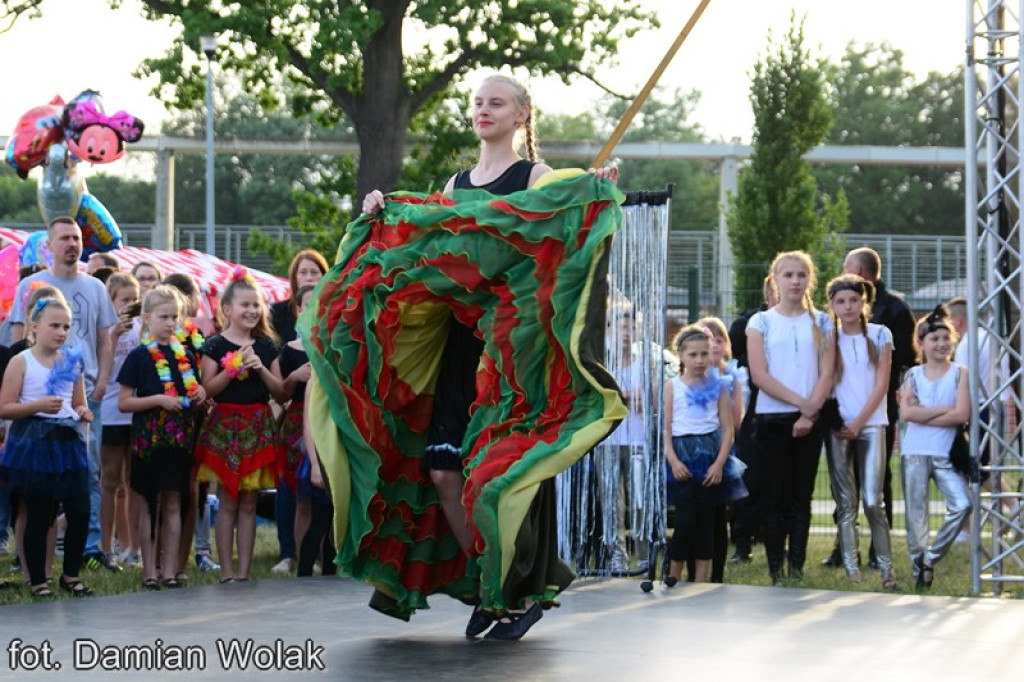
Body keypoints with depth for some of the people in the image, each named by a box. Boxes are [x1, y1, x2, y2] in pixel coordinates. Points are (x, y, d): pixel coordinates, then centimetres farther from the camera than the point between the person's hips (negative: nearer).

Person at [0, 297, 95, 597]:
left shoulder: (71, 362, 10)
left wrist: (83, 412, -1)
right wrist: (38, 406, -21)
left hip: (69, 442, 4)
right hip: (34, 444, -4)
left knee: (80, 512, -1)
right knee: (38, 515, 2)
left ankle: (71, 574, 16)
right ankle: (38, 580, 13)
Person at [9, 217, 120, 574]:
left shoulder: (94, 287, 13)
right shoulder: (31, 285, 3)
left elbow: (104, 342, 15)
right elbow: (18, 338, 2)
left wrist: (102, 382, 3)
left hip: (88, 394, 3)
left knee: (89, 471, 2)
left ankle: (91, 546, 6)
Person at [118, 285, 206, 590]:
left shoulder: (186, 355, 11)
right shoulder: (139, 357, -2)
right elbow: (124, 402, -5)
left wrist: (200, 394, 1)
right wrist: (158, 399, -15)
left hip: (180, 437, 4)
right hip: (148, 437, -4)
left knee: (173, 503, 5)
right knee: (147, 504, 2)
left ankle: (170, 570, 7)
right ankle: (149, 571, 7)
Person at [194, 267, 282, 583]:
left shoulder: (266, 346, 9)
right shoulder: (215, 346, -1)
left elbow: (278, 389, 7)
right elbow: (208, 388, -8)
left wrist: (260, 368, -9)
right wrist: (234, 366, -17)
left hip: (257, 426, 3)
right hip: (225, 424, -3)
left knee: (249, 502, 4)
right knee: (227, 501, -1)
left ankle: (244, 570, 7)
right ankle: (226, 570, 3)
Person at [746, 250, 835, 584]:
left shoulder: (821, 322, 9)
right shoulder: (761, 322, 5)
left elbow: (826, 374, 1)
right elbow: (759, 375, -5)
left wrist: (810, 412, -12)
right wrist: (799, 402, -13)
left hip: (810, 420, 1)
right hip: (772, 417, -1)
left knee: (802, 495, 3)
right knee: (775, 495, 0)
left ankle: (797, 567, 5)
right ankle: (776, 569, 3)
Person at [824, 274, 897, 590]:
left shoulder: (880, 335, 4)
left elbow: (881, 385, 0)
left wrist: (859, 423, -7)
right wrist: (830, 420, -7)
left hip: (870, 424, -2)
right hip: (838, 427, 2)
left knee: (873, 501, -8)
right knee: (845, 502, 0)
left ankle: (886, 569, -2)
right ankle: (851, 569, 2)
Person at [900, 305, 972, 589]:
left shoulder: (959, 374, 2)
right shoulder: (913, 375, 7)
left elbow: (962, 415, -11)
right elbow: (907, 412, -8)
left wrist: (924, 415, -11)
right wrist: (944, 409, -12)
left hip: (946, 453, -1)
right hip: (915, 452, 1)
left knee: (962, 505, -18)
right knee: (916, 514, 2)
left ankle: (931, 557, -1)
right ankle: (919, 570, 12)